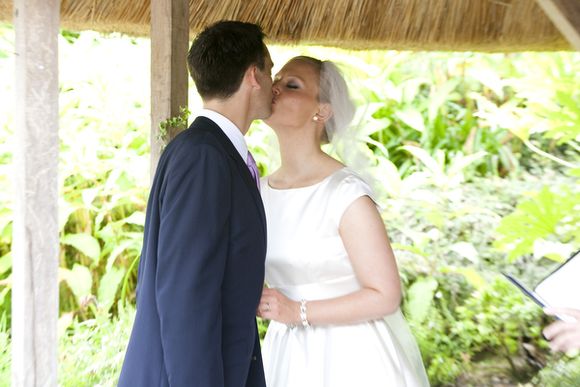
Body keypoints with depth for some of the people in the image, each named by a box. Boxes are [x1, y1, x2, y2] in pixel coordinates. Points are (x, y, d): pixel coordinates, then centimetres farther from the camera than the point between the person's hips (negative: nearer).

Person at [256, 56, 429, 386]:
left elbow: (385, 296, -17)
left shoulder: (347, 194, -19)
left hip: (350, 356, -5)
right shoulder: (260, 192, 0)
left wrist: (298, 312, -20)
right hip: (289, 355, 6)